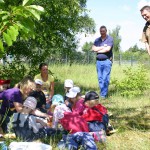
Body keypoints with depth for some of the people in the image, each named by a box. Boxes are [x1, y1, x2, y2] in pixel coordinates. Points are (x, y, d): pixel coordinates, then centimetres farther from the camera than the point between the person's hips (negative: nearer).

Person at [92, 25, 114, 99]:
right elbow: (93, 48, 2)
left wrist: (98, 50, 0)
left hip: (107, 60, -5)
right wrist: (103, 47, -6)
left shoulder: (110, 39, 0)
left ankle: (104, 94, -4)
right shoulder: (97, 40, 16)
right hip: (98, 61, 5)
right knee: (100, 78, 6)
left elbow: (108, 49, -12)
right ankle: (102, 93, 15)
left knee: (105, 78, -7)